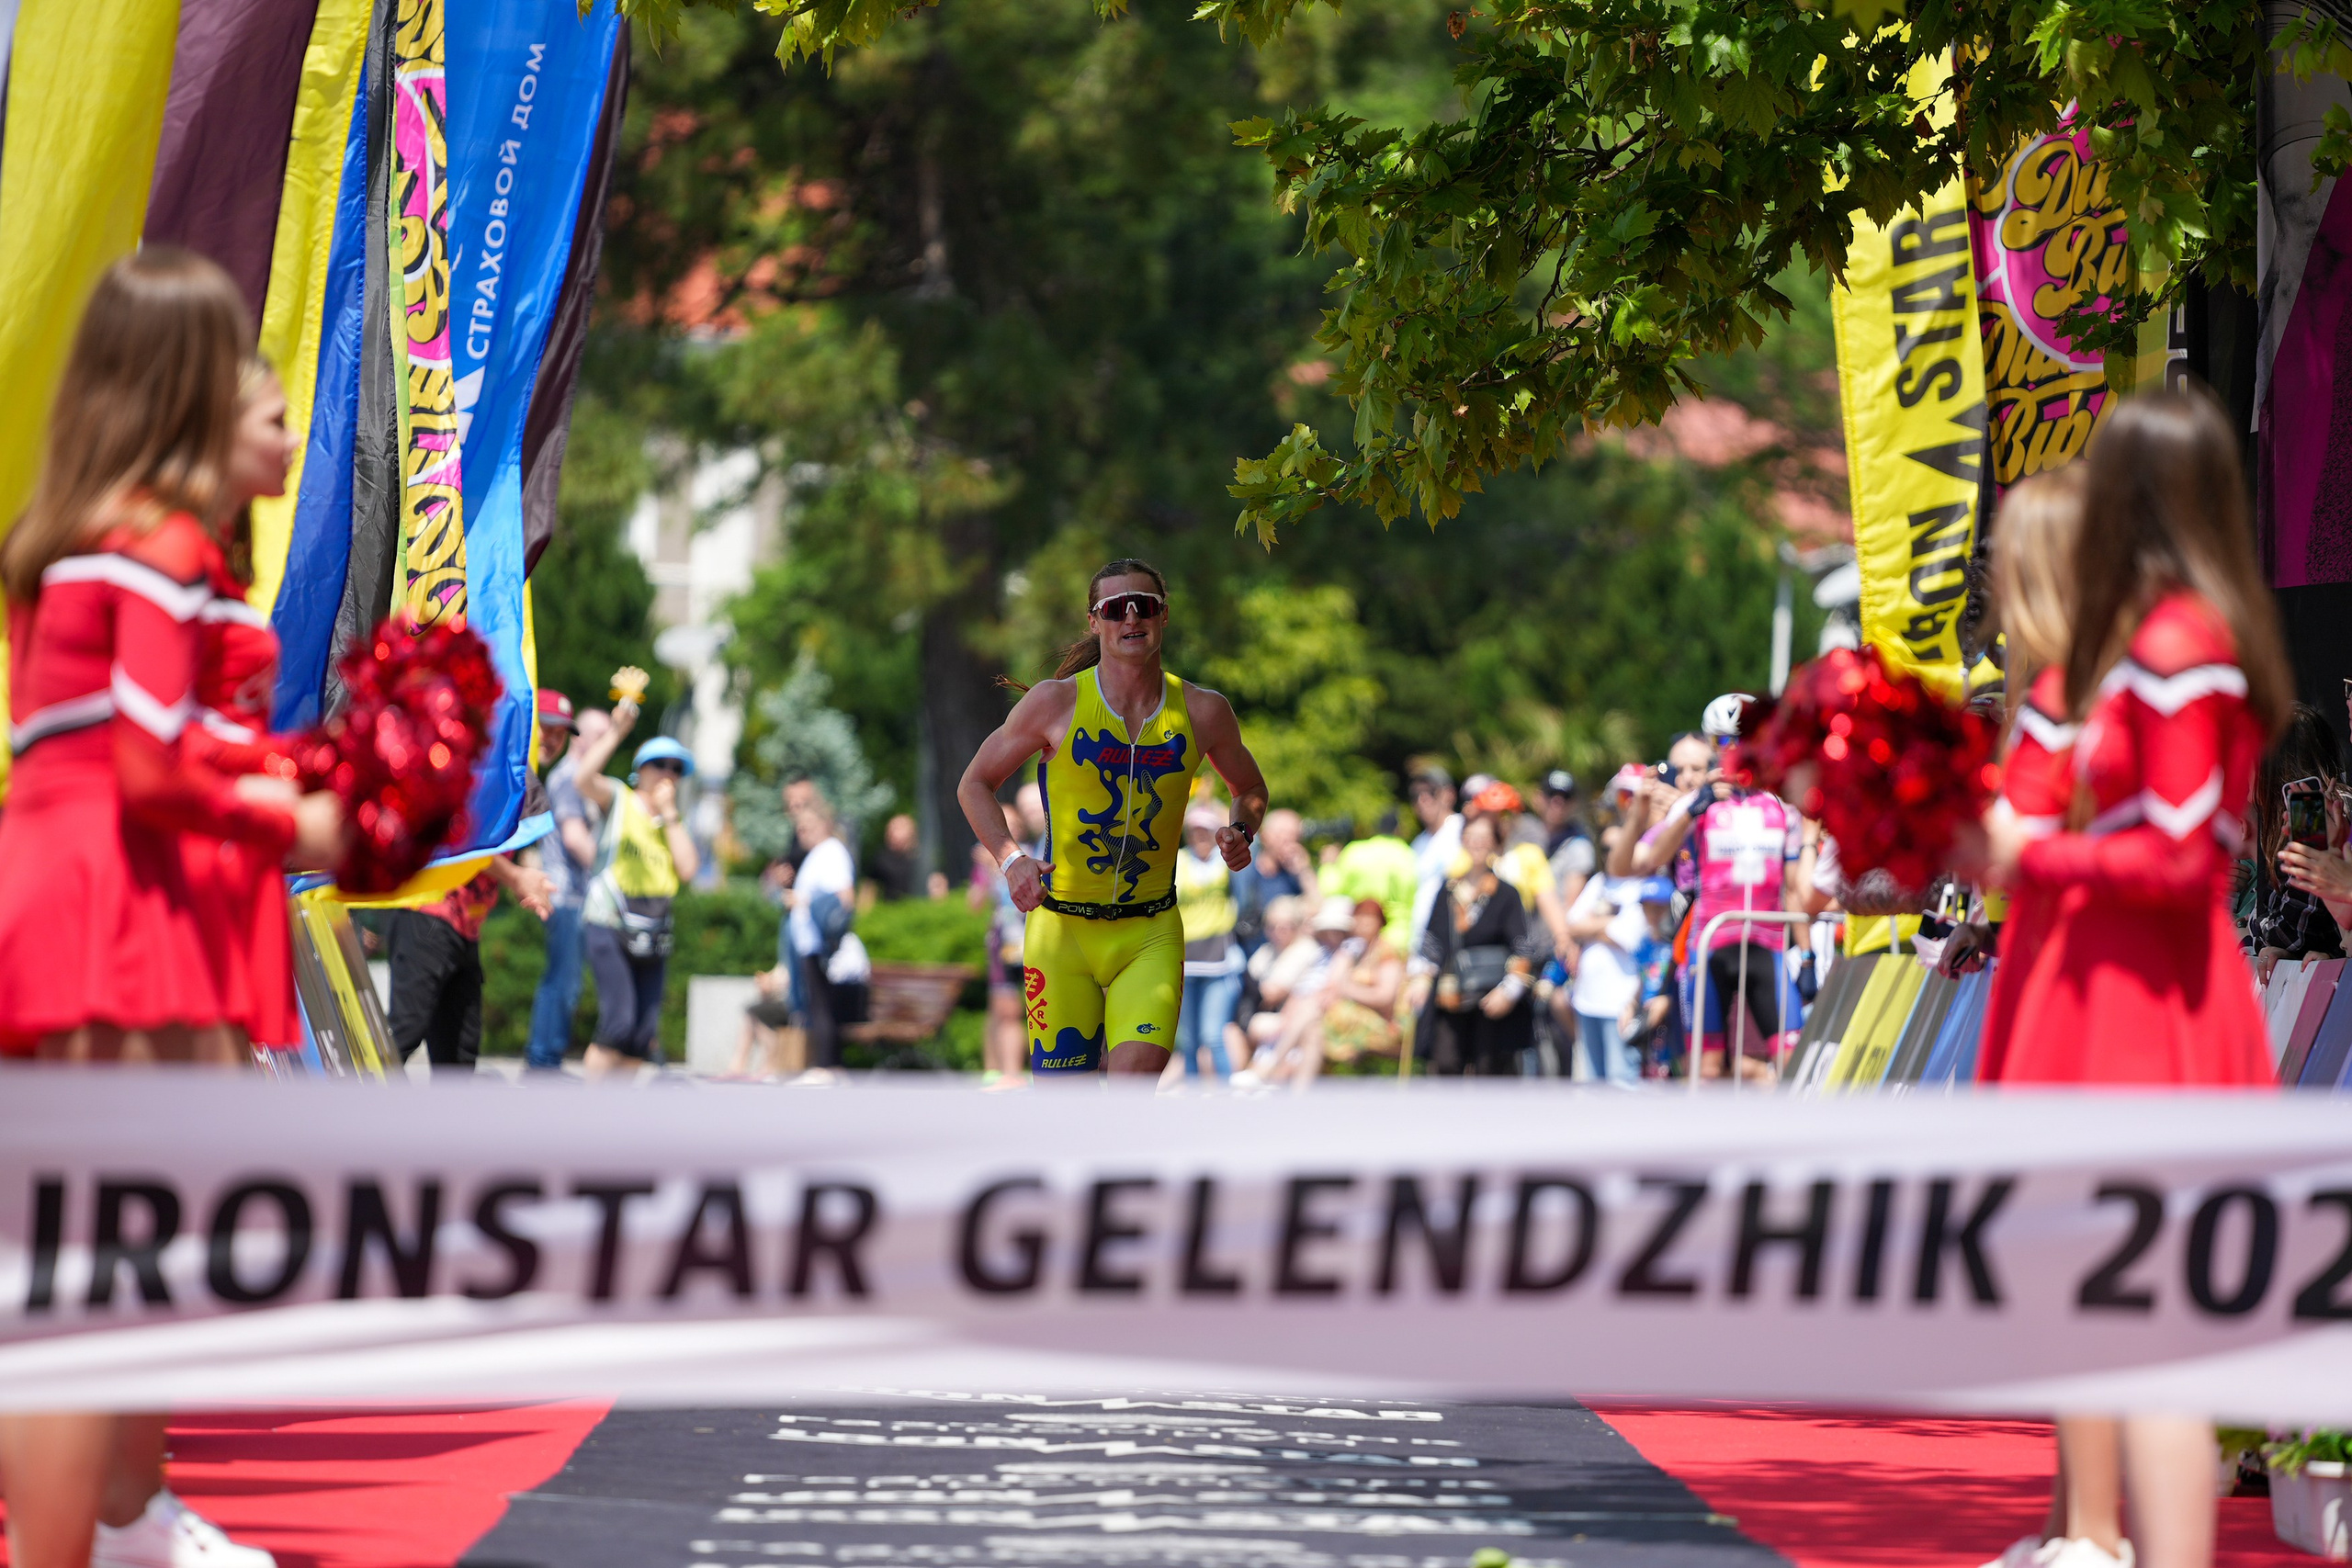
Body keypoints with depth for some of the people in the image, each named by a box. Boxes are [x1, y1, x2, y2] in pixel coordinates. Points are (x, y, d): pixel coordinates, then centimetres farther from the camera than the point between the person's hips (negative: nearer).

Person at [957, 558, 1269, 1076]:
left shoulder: (1202, 711, 1)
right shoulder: (1056, 702, -5)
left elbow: (1250, 789, 20)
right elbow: (975, 785, 6)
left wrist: (1240, 834, -3)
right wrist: (1011, 860, -10)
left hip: (1152, 931, 1)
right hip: (1061, 924, -1)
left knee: (1139, 1071, -21)